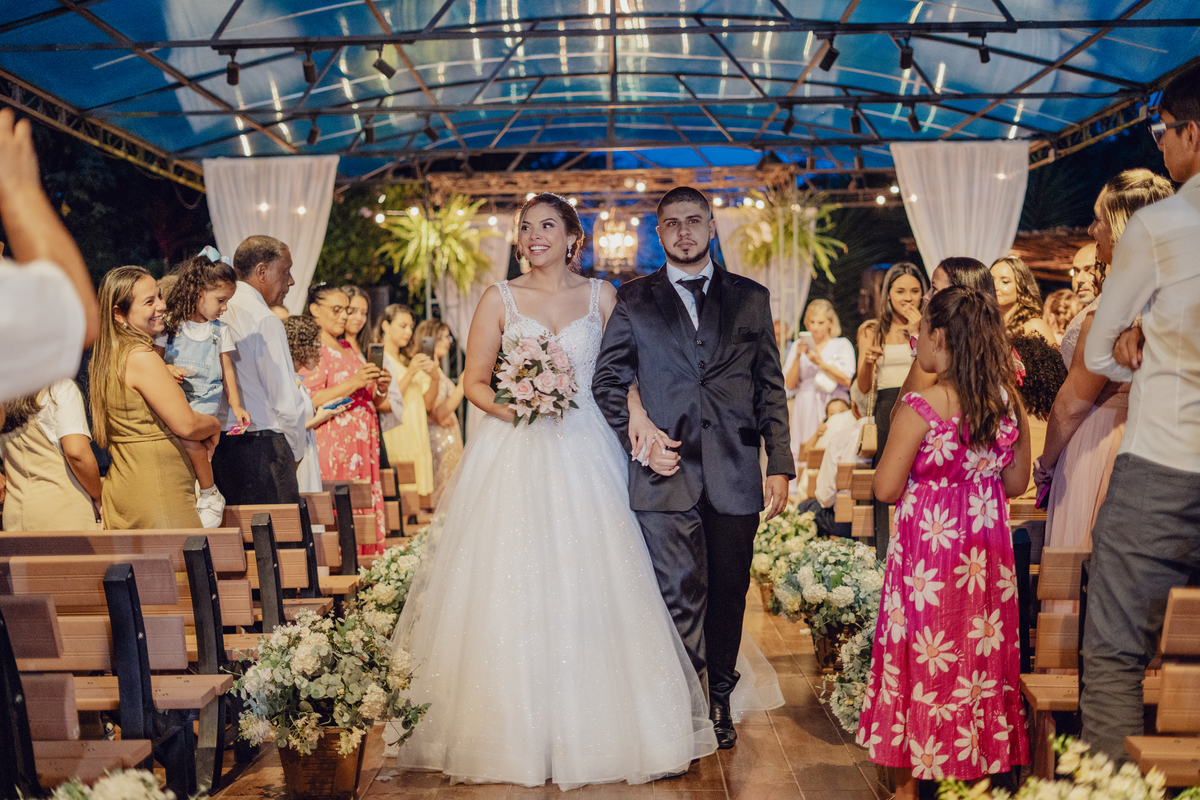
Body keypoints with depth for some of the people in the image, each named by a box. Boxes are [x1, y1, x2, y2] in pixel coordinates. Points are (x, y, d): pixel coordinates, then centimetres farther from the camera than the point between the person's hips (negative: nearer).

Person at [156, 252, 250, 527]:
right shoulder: (170, 324, 4)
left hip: (205, 398, -1)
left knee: (189, 439, -22)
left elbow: (227, 369, 11)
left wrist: (235, 405, 6)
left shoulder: (219, 330, 10)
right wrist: (168, 369, -16)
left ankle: (210, 496, -6)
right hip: (174, 395, 1)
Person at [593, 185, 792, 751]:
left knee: (728, 593, 12)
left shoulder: (751, 299, 11)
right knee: (680, 598, -2)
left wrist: (780, 465, 4)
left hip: (735, 473, 2)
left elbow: (770, 387, 10)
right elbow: (607, 380, 10)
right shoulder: (633, 300, 9)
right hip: (666, 471, -1)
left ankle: (719, 699, 31)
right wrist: (639, 438, -3)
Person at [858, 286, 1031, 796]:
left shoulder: (922, 406, -19)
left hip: (928, 551, -5)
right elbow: (1016, 483, 8)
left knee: (923, 660, 8)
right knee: (981, 656, 16)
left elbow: (885, 489, -16)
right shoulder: (1008, 401, -1)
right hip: (987, 553, 5)